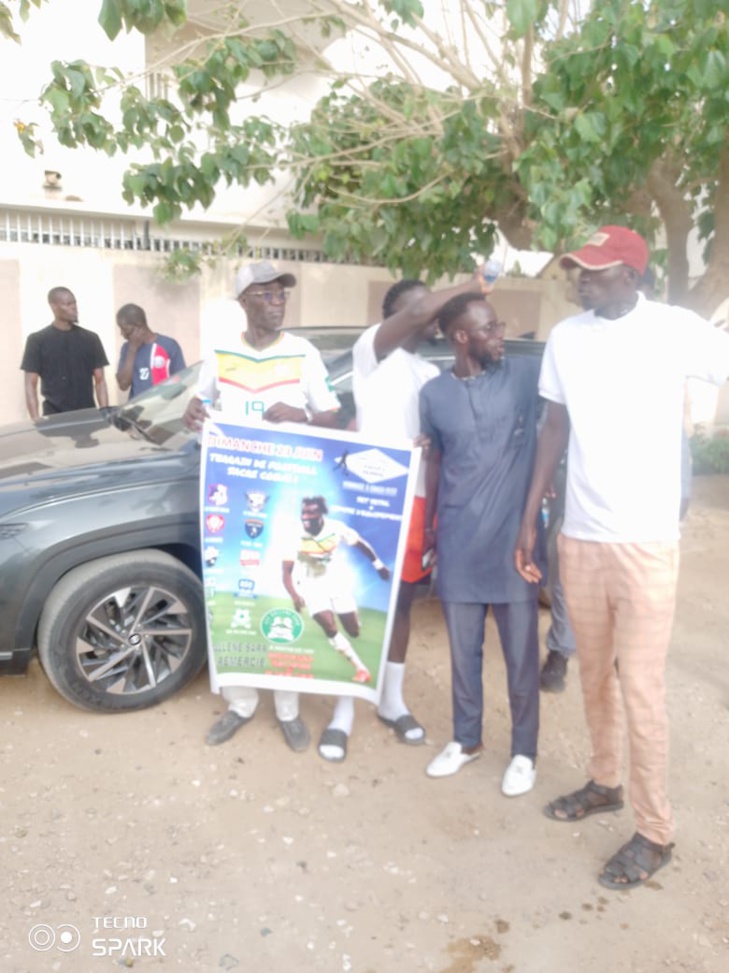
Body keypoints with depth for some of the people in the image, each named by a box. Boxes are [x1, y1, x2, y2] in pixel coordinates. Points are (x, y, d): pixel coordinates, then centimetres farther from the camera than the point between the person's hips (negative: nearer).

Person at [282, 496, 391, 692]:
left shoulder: (336, 527, -20)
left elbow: (360, 543, -2)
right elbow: (287, 571, -21)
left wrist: (378, 564, 5)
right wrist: (294, 596, -37)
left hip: (337, 581, 1)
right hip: (312, 584, -1)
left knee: (354, 630, 4)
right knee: (329, 626, -19)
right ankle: (360, 668, -2)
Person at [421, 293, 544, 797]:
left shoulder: (527, 375, -2)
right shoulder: (434, 394, 4)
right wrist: (425, 530, 13)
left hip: (514, 543, -2)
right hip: (458, 546, 2)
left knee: (521, 656, 9)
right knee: (463, 652, 15)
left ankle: (524, 753, 29)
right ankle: (467, 739, 36)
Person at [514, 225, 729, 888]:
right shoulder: (565, 337, 5)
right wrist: (529, 519, 9)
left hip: (645, 543, -4)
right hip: (578, 539, 4)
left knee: (640, 688, 2)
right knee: (594, 675, 17)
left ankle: (655, 833, 22)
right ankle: (605, 783, 39)